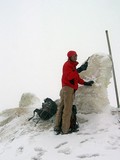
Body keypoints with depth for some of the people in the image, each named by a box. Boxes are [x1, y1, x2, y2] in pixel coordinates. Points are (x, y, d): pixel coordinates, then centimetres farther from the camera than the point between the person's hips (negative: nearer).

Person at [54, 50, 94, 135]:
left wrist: (85, 83, 19)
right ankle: (65, 129, -8)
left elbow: (77, 78, 27)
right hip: (68, 89, -10)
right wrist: (80, 69, -26)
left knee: (61, 108, 6)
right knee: (67, 109, -10)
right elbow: (70, 76, -21)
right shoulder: (67, 65, -5)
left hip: (70, 89, 10)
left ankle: (57, 127, 8)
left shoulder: (72, 66, 25)